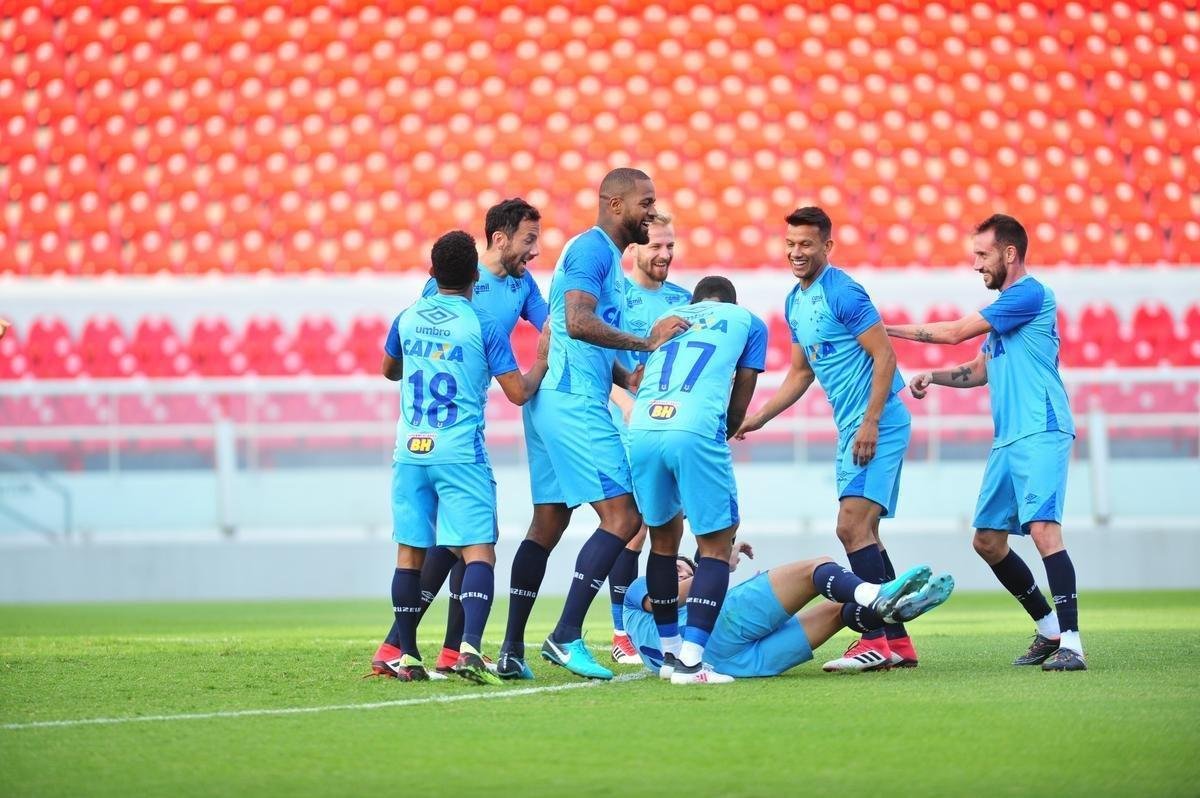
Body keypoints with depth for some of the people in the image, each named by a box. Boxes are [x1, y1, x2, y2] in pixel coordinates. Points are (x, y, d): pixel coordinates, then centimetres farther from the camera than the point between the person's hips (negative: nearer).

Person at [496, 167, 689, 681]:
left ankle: (512, 649, 12)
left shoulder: (607, 257, 23)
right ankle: (566, 636, -15)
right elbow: (579, 323, -23)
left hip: (552, 403, 11)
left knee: (547, 524, 11)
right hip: (574, 403, -11)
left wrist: (629, 380, 15)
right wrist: (646, 342, -17)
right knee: (622, 517, -12)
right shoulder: (591, 249, -9)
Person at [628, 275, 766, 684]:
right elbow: (739, 404, 19)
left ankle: (670, 651, 27)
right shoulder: (748, 321, 22)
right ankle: (691, 661, -9)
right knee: (716, 544, 3)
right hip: (696, 432, -4)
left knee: (664, 537, 21)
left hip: (642, 431, 4)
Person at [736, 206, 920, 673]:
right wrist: (757, 419, 21)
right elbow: (801, 374, 25)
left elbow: (884, 357, -17)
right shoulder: (795, 303, 14)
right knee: (860, 532, 10)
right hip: (850, 430, 10)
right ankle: (897, 643, 13)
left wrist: (870, 424, -21)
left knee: (853, 526, -16)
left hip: (876, 427, -10)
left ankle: (877, 641, -16)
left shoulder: (842, 293, -14)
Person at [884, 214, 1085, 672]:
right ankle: (1050, 629, 19)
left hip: (1040, 435, -10)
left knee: (1042, 528, -22)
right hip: (1007, 441, 10)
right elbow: (981, 371, 31)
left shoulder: (1030, 294, -9)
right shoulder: (1004, 307, 20)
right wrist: (932, 377, 14)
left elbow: (958, 332, -10)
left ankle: (1070, 643, -24)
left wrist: (888, 329, -3)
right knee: (987, 540, 9)